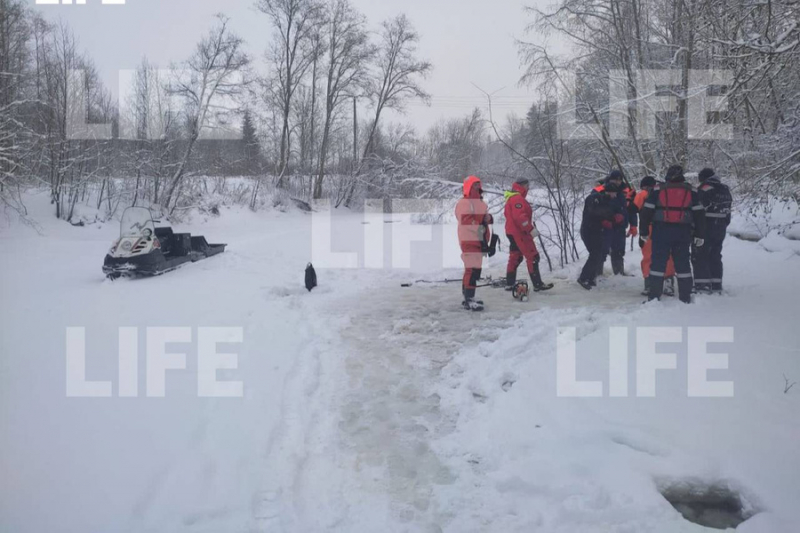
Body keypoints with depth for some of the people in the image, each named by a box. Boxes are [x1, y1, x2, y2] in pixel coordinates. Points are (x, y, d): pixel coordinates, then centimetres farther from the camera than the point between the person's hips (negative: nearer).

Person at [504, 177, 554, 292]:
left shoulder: (511, 198, 17)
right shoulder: (517, 198, -16)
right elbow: (520, 217, -27)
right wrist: (531, 229, -24)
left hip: (513, 232, 11)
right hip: (520, 233, -11)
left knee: (515, 257, 15)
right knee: (533, 257, -8)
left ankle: (510, 284, 18)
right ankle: (538, 284, -8)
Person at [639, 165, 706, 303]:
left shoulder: (657, 192, 0)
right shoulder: (691, 193, 5)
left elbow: (646, 212, -2)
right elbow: (699, 215, 5)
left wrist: (644, 232, 7)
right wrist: (699, 235, 11)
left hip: (661, 232, -1)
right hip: (683, 233, 2)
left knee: (658, 263, 3)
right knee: (683, 264, 10)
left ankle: (655, 297, 1)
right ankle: (685, 298, 13)